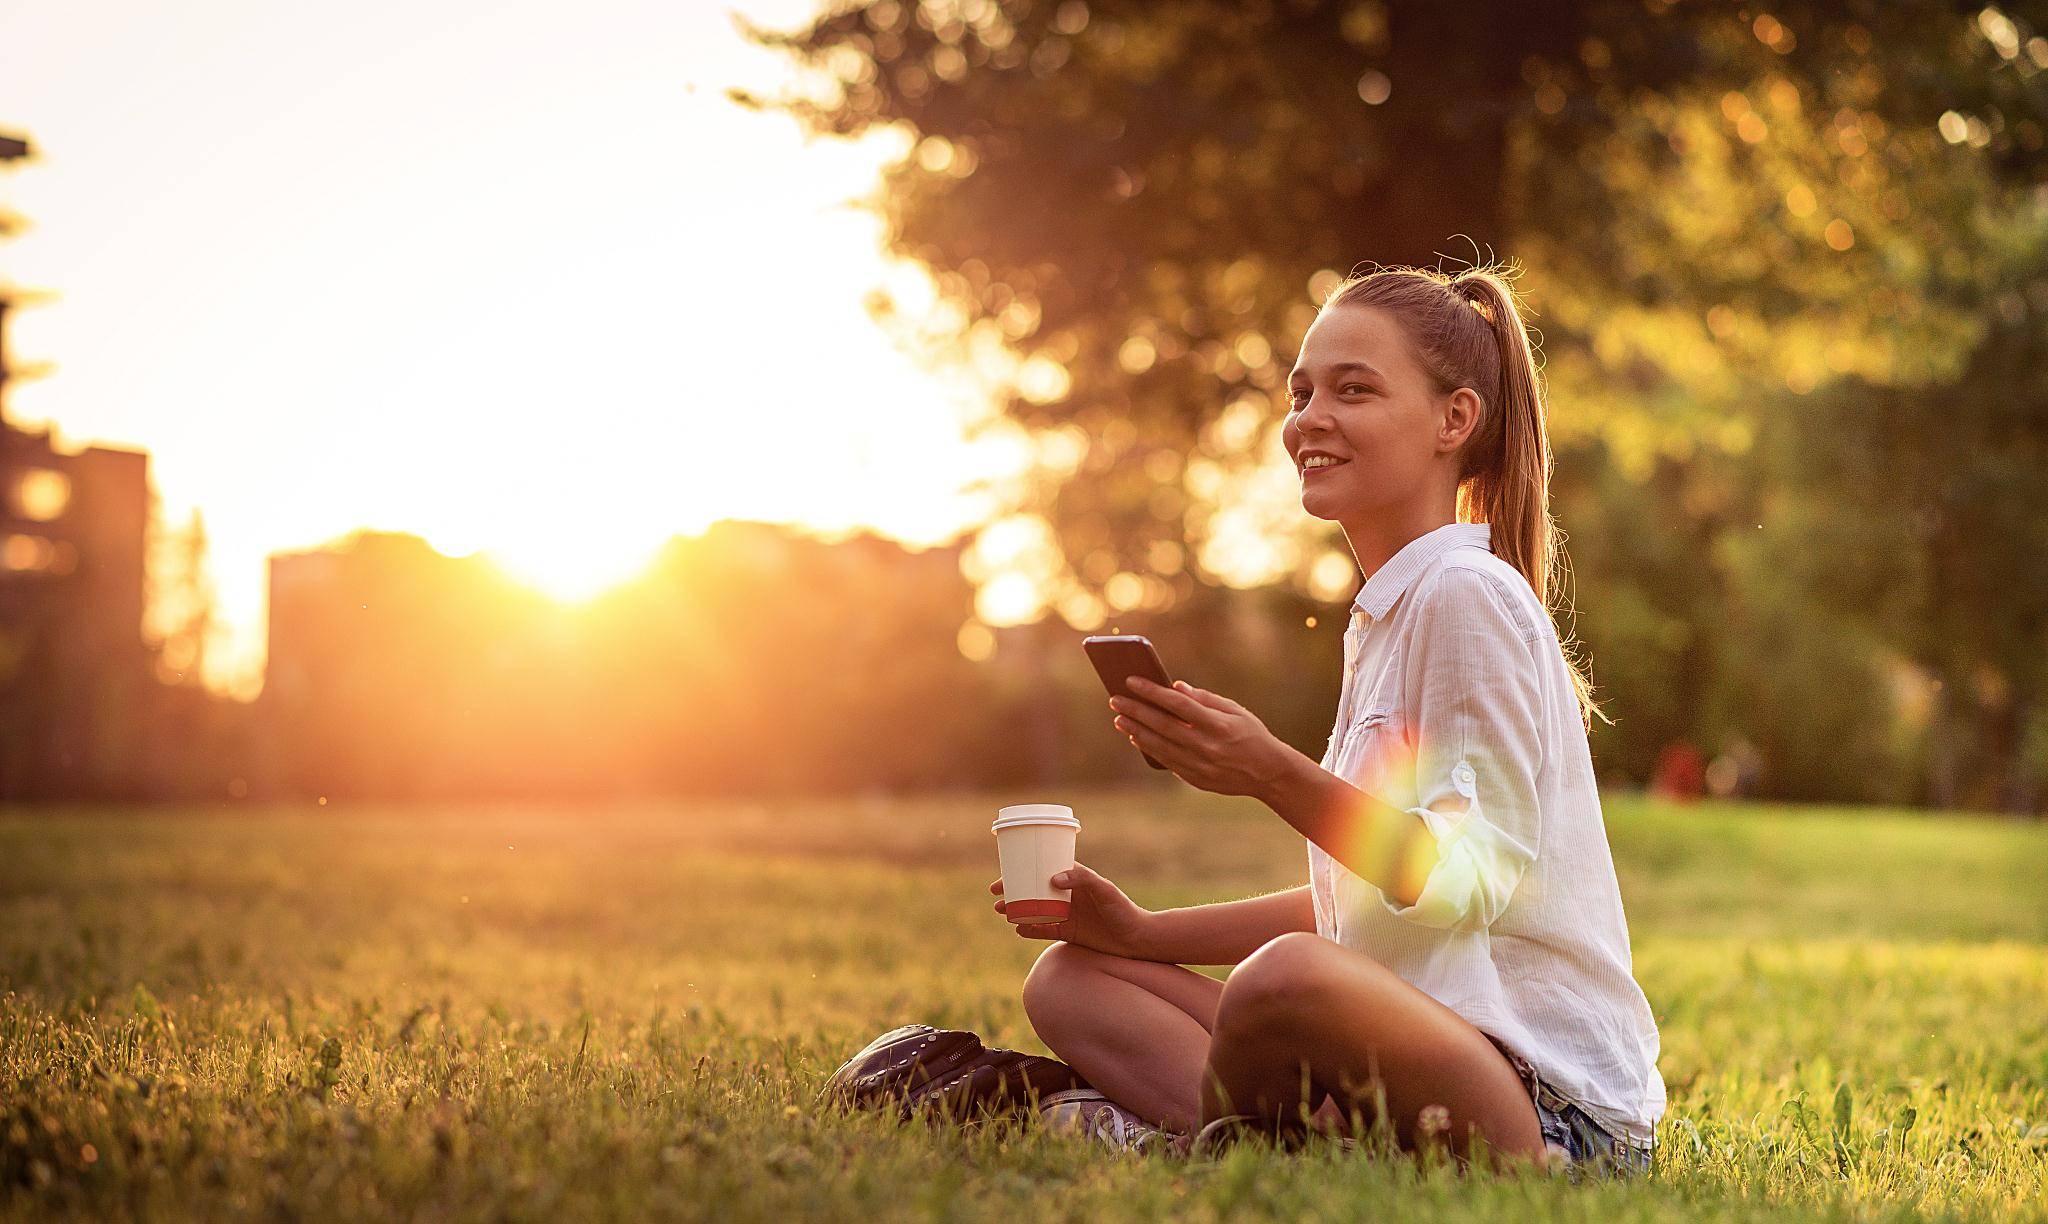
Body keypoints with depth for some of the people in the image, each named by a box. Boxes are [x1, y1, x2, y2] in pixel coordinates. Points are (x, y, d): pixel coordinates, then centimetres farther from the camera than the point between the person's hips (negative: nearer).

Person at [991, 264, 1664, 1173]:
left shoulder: (1469, 595, -9)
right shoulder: (1386, 619, 19)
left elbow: (1467, 879, -18)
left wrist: (1274, 775, -26)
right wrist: (1143, 933, 14)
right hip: (1419, 1034, 10)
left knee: (1288, 979, -38)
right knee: (1070, 979, 9)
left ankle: (1172, 1133, -8)